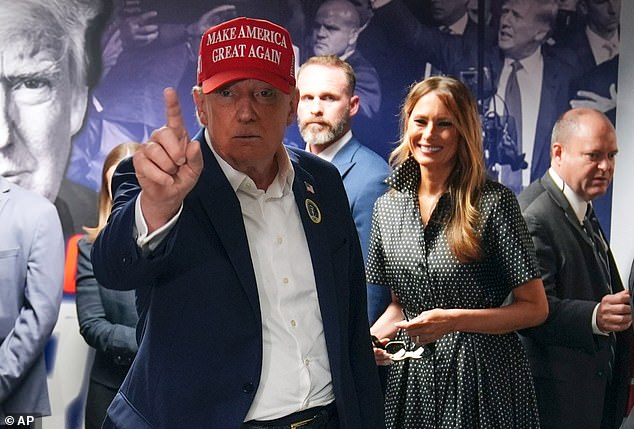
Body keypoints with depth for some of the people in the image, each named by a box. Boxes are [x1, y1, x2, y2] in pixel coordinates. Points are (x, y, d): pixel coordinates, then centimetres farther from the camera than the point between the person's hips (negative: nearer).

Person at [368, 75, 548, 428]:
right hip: (412, 375, 4)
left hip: (483, 376, -4)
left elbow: (535, 308, -9)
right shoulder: (387, 207, 4)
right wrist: (373, 336, -5)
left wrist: (454, 320, -21)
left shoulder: (494, 202, -11)